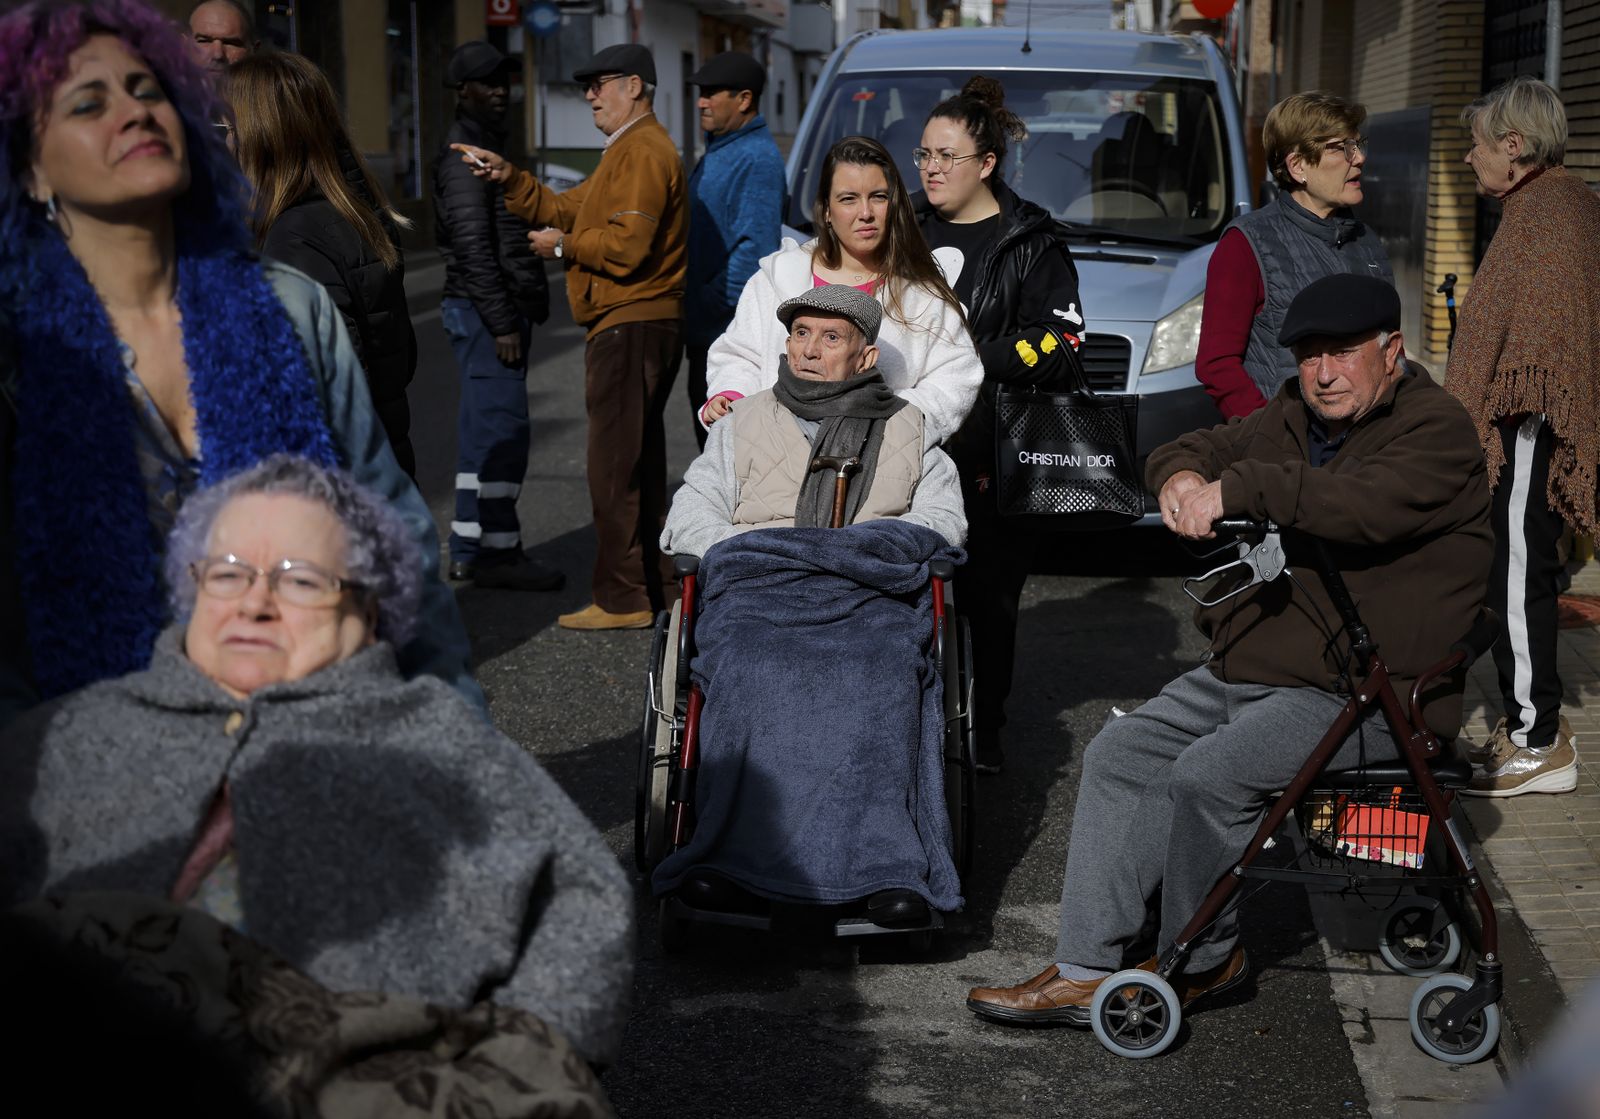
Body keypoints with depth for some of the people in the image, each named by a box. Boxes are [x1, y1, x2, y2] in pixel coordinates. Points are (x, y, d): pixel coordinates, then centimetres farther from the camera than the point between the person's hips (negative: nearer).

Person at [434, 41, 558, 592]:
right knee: (503, 429, -10)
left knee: (483, 432, 11)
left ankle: (469, 548, 14)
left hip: (501, 311, 10)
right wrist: (502, 322, -22)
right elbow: (473, 247, -20)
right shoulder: (464, 154, -13)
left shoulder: (487, 147, 20)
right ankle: (496, 551, -7)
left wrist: (519, 313, 22)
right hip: (484, 312, -10)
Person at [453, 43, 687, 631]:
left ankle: (622, 599, -7)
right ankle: (654, 586, 21)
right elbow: (566, 208, 21)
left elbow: (626, 247, -23)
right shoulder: (628, 151, 24)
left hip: (630, 328, -11)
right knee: (639, 461, 15)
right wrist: (508, 178, 11)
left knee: (615, 466, -9)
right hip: (637, 324, 11)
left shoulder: (643, 152, -13)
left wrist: (564, 246, -9)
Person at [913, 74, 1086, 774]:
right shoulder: (907, 229, 17)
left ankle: (982, 729, 10)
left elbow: (1062, 348, -6)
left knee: (986, 592, -2)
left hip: (987, 451, -3)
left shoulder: (1030, 242, 2)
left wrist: (971, 355, -13)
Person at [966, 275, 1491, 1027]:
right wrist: (1182, 479, -6)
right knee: (1120, 754, -3)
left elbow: (1367, 502, -30)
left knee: (1206, 776, -27)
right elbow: (1191, 452, 21)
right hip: (1246, 668, 9)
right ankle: (1085, 971, -5)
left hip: (1361, 696, -9)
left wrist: (1237, 489, -24)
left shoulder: (1436, 430, -10)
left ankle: (1199, 958, -3)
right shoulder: (1292, 419, 16)